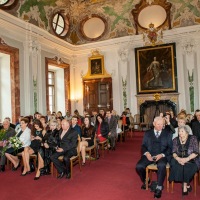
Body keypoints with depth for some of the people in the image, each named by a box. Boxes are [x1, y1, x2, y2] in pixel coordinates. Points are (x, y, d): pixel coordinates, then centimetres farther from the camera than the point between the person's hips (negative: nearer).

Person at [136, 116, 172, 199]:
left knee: (161, 165, -36)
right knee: (139, 166, -22)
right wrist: (146, 153, -11)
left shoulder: (167, 134, 11)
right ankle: (146, 180, 11)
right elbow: (143, 146, 11)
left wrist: (162, 155, -14)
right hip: (149, 155, 2)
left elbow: (170, 148, 4)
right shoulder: (147, 133, 15)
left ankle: (159, 187, -16)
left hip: (162, 156, -2)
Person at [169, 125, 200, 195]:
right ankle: (187, 184, -10)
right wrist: (177, 158, -18)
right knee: (175, 165, -27)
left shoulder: (193, 138, 0)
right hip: (179, 159, 3)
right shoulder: (175, 140, 9)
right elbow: (174, 152, 4)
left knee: (187, 167, -32)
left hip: (191, 160, -2)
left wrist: (186, 159, -21)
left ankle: (184, 185, -10)